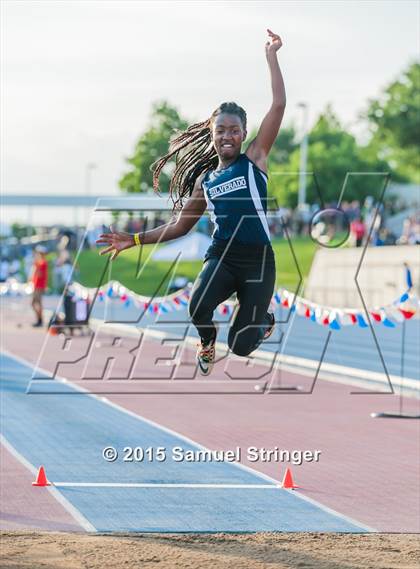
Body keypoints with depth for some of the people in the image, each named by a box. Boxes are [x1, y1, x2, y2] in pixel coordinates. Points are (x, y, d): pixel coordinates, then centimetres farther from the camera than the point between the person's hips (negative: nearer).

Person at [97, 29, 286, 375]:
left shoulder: (254, 160, 2)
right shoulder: (204, 180, 11)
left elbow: (279, 105, -5)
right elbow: (180, 226, 19)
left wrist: (271, 56, -5)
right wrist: (135, 240, 11)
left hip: (258, 259, -2)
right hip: (222, 255, 2)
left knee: (241, 346, -5)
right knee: (199, 309, -31)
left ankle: (265, 319, 34)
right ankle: (207, 342, 8)